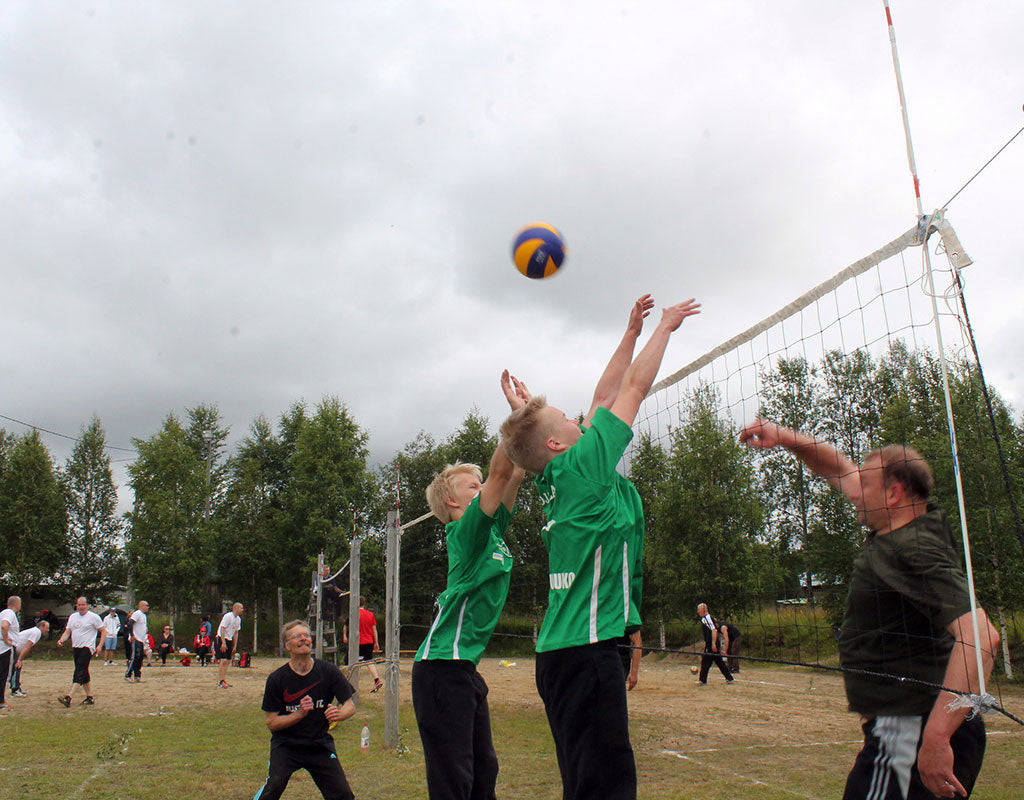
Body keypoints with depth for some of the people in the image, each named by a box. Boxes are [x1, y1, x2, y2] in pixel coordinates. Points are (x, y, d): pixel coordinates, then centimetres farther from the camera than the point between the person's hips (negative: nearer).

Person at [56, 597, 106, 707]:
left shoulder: (93, 617, -4)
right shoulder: (72, 617, 14)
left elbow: (103, 630, -1)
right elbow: (67, 632, 15)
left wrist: (99, 646, -10)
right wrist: (61, 640, -7)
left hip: (87, 648, -7)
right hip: (75, 648, 7)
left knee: (79, 673, -15)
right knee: (84, 674, 11)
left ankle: (68, 698, -25)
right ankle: (89, 697, 18)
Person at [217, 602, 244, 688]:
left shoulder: (238, 619, 10)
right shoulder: (228, 616, -14)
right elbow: (222, 629, -18)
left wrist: (234, 646, 15)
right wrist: (223, 643, -24)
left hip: (229, 640, 8)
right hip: (222, 639, -8)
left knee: (228, 661, 7)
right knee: (223, 660, -12)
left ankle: (224, 680, 13)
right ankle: (221, 681, -9)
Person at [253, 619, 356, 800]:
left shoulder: (328, 671, -7)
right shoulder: (276, 679, -10)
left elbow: (350, 705, -1)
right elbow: (271, 722, -7)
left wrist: (338, 714, -24)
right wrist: (299, 714, -23)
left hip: (320, 743, 1)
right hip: (285, 743, -1)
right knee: (274, 785, -26)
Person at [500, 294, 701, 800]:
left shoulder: (559, 480, 14)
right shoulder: (583, 464, -9)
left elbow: (605, 397, 21)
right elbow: (635, 388, -1)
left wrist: (632, 333, 27)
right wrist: (665, 327, 12)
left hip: (561, 651, 10)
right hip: (585, 649, -10)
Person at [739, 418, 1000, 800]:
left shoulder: (915, 553, -19)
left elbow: (980, 636, -31)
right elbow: (839, 469, 21)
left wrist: (935, 736, -35)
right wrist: (784, 437, 11)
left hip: (910, 736, -10)